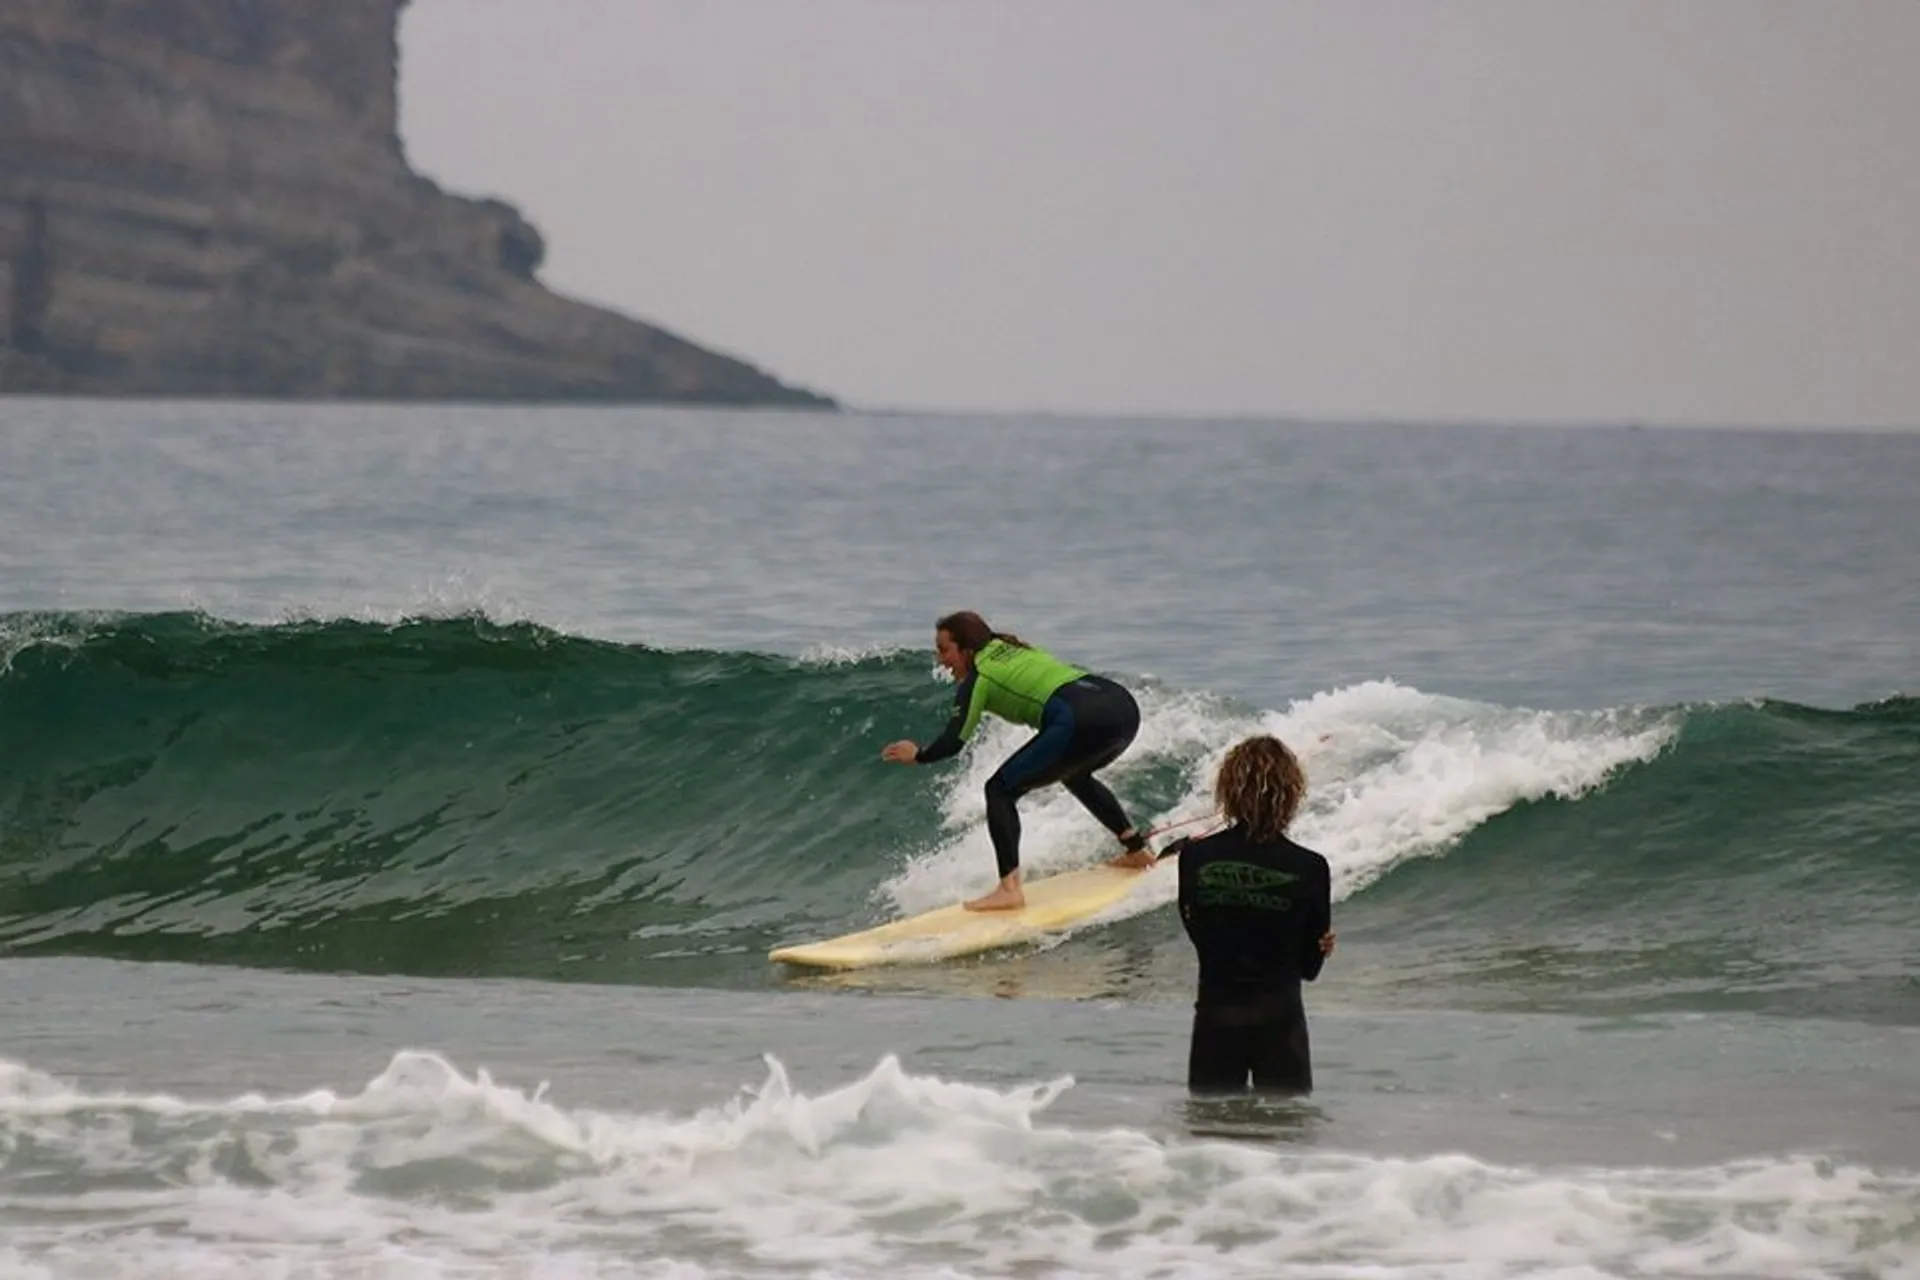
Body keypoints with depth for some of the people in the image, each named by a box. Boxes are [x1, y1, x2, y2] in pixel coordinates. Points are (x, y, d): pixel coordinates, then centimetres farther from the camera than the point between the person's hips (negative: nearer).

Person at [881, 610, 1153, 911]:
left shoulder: (977, 678, 7)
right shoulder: (1015, 650, 28)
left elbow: (953, 743, 5)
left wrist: (917, 755, 23)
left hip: (1081, 722, -8)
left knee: (1001, 790, -2)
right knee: (1074, 775, 38)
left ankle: (1009, 888, -13)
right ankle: (1136, 847, 40)